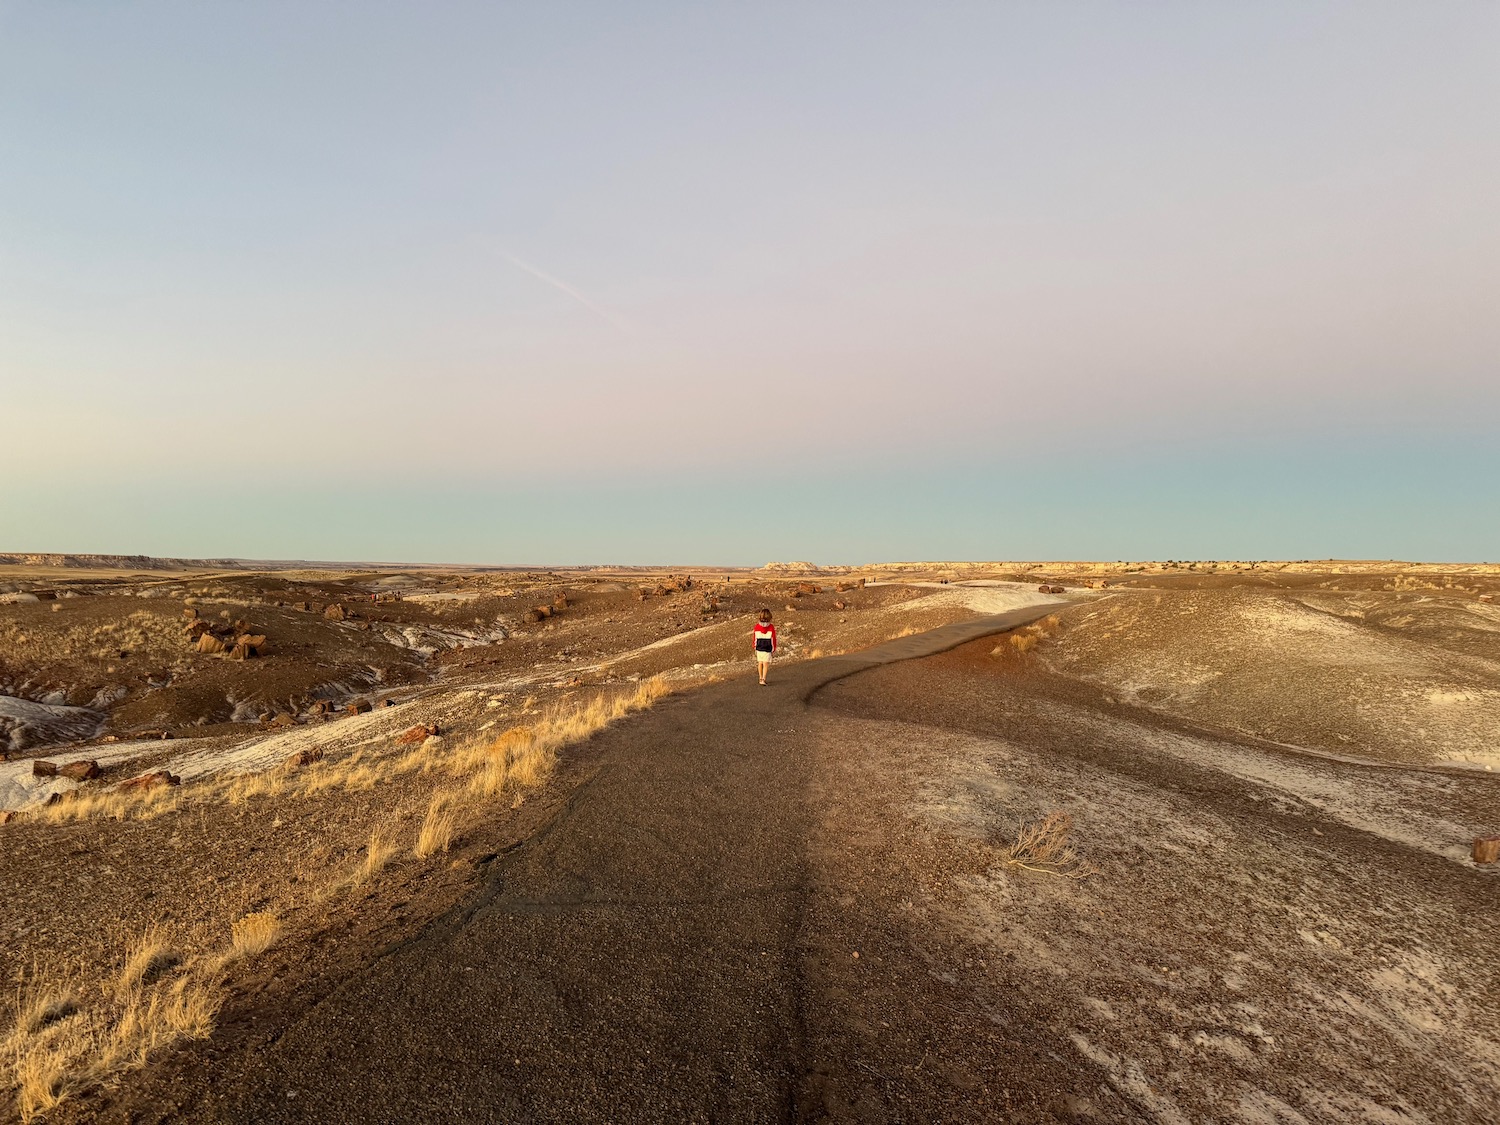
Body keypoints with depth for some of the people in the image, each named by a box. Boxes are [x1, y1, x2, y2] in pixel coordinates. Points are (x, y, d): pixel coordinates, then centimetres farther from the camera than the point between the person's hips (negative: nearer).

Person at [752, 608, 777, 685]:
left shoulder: (757, 626, -3)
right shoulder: (771, 627, -10)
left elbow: (755, 638, 6)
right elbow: (773, 639, -4)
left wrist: (755, 647, 21)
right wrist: (774, 650, 7)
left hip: (759, 648, 3)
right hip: (768, 649, -3)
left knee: (760, 663, 16)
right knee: (766, 664, -2)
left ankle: (761, 678, 25)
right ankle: (763, 679, -14)